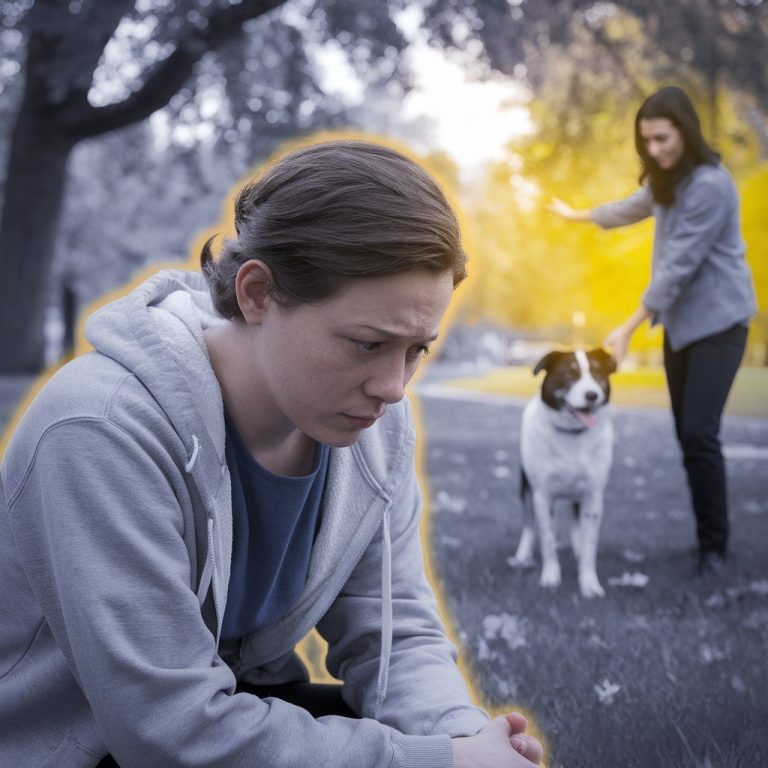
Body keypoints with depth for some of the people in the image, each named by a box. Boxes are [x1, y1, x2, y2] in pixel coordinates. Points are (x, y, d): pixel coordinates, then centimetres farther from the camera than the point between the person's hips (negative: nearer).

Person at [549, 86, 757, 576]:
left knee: (700, 434, -16)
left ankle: (715, 547, -6)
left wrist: (629, 328, -21)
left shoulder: (710, 185, -20)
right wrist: (578, 215, 46)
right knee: (687, 434, 5)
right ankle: (706, 536, 12)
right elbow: (633, 208, 31)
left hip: (718, 320, -9)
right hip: (680, 320, 9)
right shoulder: (667, 180, 10)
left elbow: (680, 264, -23)